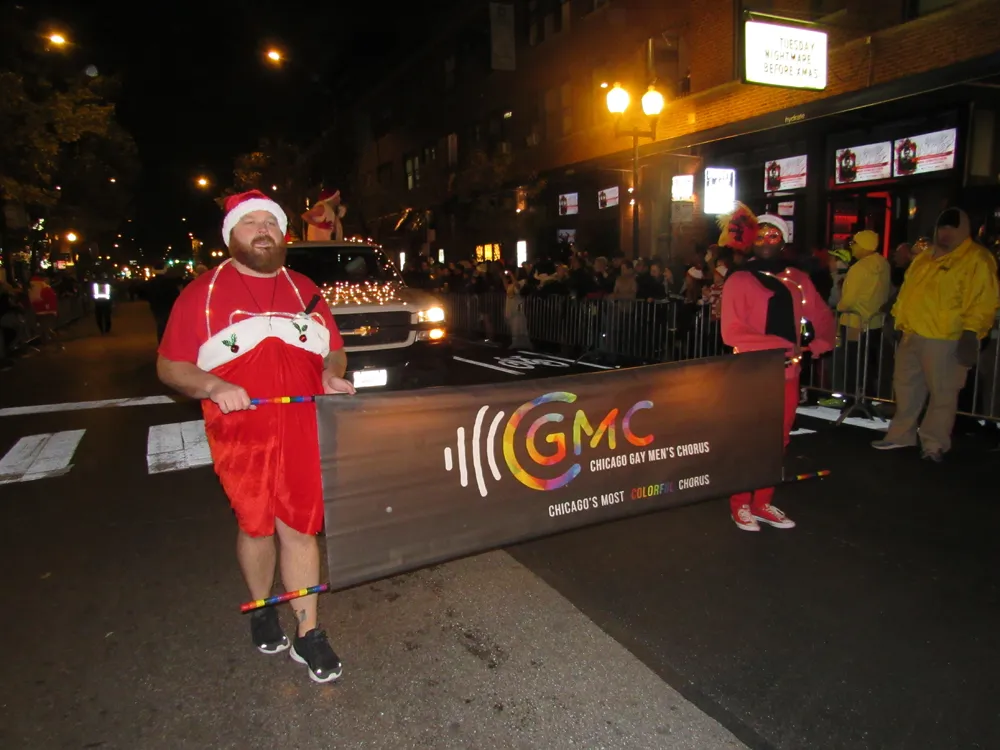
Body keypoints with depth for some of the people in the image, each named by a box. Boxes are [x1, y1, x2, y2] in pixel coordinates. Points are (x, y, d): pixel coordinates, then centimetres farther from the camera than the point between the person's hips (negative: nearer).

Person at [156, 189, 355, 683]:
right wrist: (214, 387, -19)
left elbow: (333, 351, 18)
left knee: (300, 529, 5)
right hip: (241, 434, -2)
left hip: (303, 430, 2)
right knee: (256, 525, 14)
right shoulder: (202, 294, 1)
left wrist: (332, 374, -4)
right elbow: (169, 366, 0)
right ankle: (261, 611, 40)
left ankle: (308, 635, 17)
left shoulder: (304, 290, 12)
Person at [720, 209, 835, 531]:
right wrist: (782, 346, -19)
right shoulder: (739, 279, -6)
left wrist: (815, 346, -7)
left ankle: (763, 503, 24)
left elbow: (823, 318, 13)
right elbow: (732, 332, -15)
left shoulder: (798, 279, 10)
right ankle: (741, 505, 18)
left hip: (788, 373, 5)